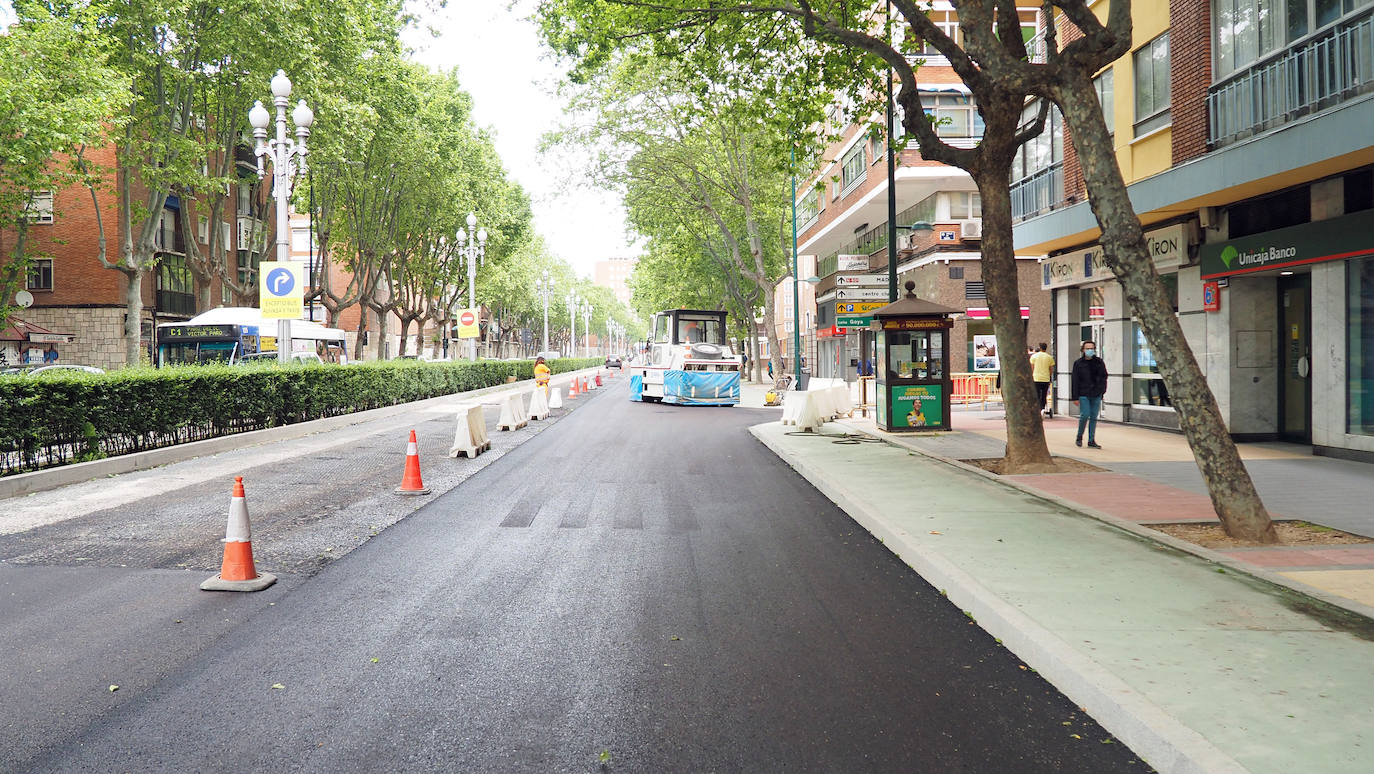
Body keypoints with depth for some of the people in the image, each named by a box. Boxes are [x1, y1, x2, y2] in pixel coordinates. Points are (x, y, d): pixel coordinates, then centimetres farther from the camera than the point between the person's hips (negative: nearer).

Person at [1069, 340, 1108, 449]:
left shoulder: (1099, 362, 8)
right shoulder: (1078, 363, 0)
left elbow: (1103, 376, 13)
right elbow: (1074, 381, -1)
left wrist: (1102, 390, 0)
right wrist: (1075, 397, -4)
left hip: (1096, 395, 3)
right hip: (1083, 394, -3)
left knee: (1094, 417, 5)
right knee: (1085, 415, -11)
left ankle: (1091, 441, 10)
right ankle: (1079, 437, 9)